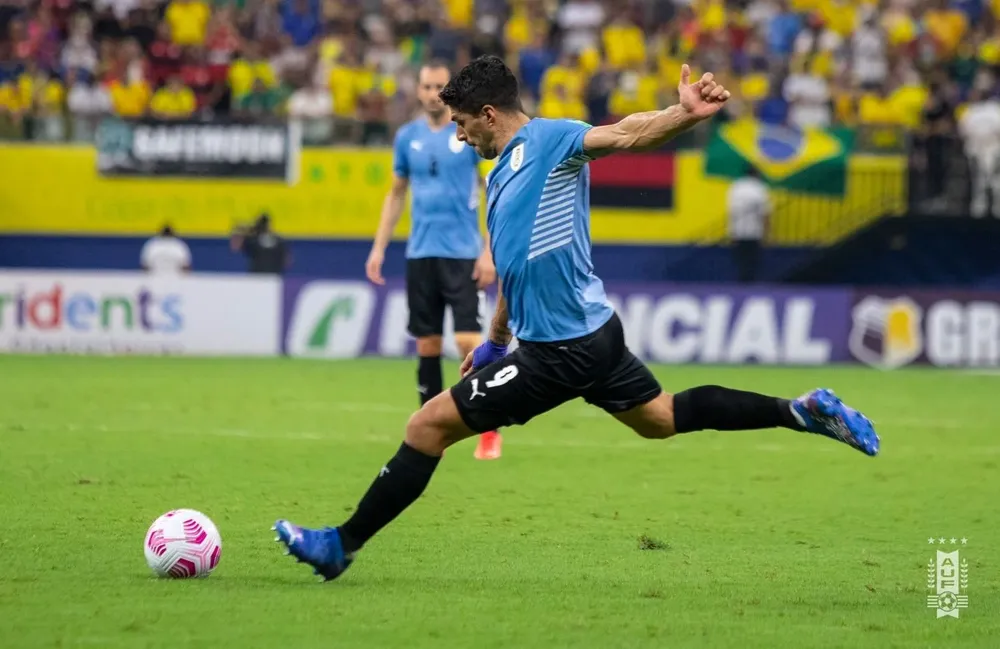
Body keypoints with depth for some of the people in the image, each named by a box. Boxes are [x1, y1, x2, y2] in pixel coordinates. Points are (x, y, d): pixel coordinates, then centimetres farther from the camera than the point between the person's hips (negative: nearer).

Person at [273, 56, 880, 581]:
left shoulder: (547, 140, -11)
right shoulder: (503, 173, 17)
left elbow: (624, 134, -27)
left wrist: (687, 113, -44)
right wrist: (495, 340, 35)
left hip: (562, 351, -10)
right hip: (592, 334, 10)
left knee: (430, 423, -6)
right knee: (661, 417, 20)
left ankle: (342, 546, 1)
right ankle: (802, 411, 18)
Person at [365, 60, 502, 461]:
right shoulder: (408, 137, 9)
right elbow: (396, 194, 18)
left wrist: (490, 251, -10)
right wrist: (379, 247, 12)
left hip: (462, 254, -4)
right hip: (420, 255, 4)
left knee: (468, 341, -11)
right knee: (427, 345, 5)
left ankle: (490, 431, 0)